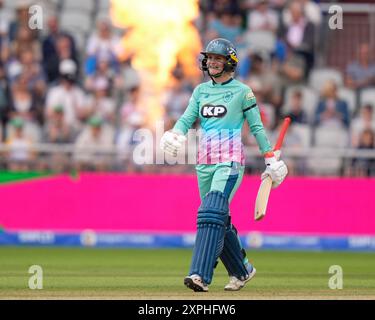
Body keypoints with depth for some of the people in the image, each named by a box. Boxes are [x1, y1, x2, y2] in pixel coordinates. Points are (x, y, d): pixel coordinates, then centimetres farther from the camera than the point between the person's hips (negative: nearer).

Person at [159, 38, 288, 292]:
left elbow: (257, 127, 3)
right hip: (204, 162, 6)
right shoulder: (201, 90, 15)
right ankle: (242, 270, 28)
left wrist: (271, 159, 2)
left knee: (212, 212, -22)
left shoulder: (242, 91, 1)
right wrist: (175, 135, -16)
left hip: (230, 160, -6)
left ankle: (201, 275, -31)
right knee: (219, 221, 10)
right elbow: (187, 119, 6)